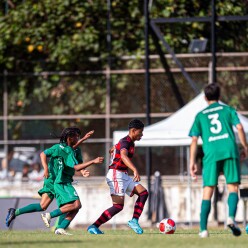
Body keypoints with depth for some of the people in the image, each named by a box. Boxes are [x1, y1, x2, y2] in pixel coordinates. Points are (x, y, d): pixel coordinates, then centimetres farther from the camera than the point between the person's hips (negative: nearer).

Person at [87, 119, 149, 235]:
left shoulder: (129, 142, 17)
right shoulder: (126, 142, -15)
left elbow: (112, 150, 33)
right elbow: (123, 156, -38)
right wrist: (135, 170, -50)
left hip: (123, 176, 10)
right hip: (116, 174, -10)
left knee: (143, 193, 2)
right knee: (118, 206, -15)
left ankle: (134, 221, 0)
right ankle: (93, 227, -11)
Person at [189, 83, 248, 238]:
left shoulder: (200, 116, 18)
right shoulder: (228, 110, 16)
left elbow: (194, 140, 10)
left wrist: (192, 162, 11)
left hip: (211, 154, 1)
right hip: (229, 150, -1)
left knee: (208, 191, 1)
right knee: (233, 188, 3)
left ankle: (203, 229, -8)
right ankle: (231, 217, -23)